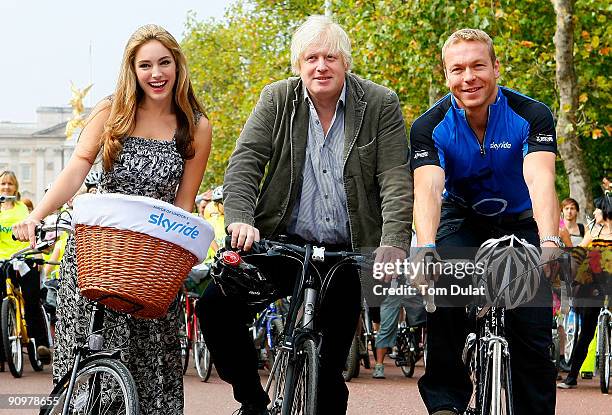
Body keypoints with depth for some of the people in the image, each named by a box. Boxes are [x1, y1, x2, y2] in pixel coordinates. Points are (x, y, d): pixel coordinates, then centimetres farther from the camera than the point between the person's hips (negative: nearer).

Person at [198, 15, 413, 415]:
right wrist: (240, 220, -25)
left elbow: (396, 181, -10)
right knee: (216, 304, -19)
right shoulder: (277, 99, 1)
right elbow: (244, 164, -7)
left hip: (348, 252, -1)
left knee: (330, 366, 3)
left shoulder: (381, 105, -3)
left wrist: (394, 243, -25)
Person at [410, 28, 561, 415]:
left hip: (519, 221, 0)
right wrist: (426, 247, -52)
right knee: (441, 288, -27)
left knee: (533, 329, -12)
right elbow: (428, 188, -33)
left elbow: (540, 180, -37)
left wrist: (549, 243, -54)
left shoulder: (532, 116, -22)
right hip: (462, 219, 1)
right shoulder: (430, 126, -18)